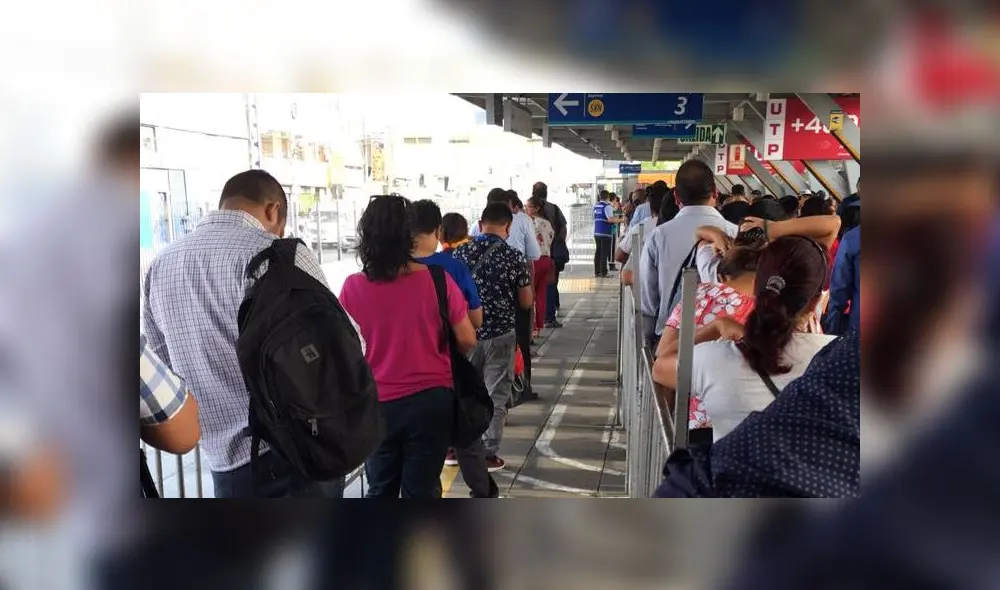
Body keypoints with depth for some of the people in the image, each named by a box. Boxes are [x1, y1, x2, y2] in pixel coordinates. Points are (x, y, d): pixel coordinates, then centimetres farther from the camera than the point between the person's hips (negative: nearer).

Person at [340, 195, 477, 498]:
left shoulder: (353, 287, -11)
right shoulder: (437, 281, -13)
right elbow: (467, 341, -7)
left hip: (376, 404, 1)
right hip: (430, 400, -1)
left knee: (380, 490, 19)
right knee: (422, 489, 11)